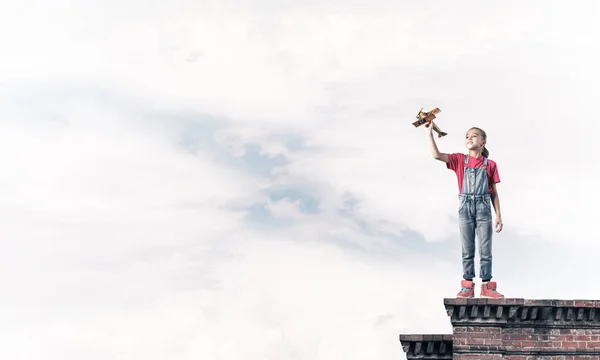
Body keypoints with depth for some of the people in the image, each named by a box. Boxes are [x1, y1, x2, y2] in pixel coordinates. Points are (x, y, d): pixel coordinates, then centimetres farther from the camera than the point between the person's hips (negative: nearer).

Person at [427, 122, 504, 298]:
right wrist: (430, 133, -11)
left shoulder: (490, 164, 6)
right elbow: (436, 155, -7)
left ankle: (487, 285, 2)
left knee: (485, 249, -1)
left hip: (483, 208, -1)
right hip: (465, 208, 1)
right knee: (467, 249, 3)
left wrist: (498, 216, 3)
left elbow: (494, 193, 7)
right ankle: (468, 285, 5)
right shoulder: (460, 160, 7)